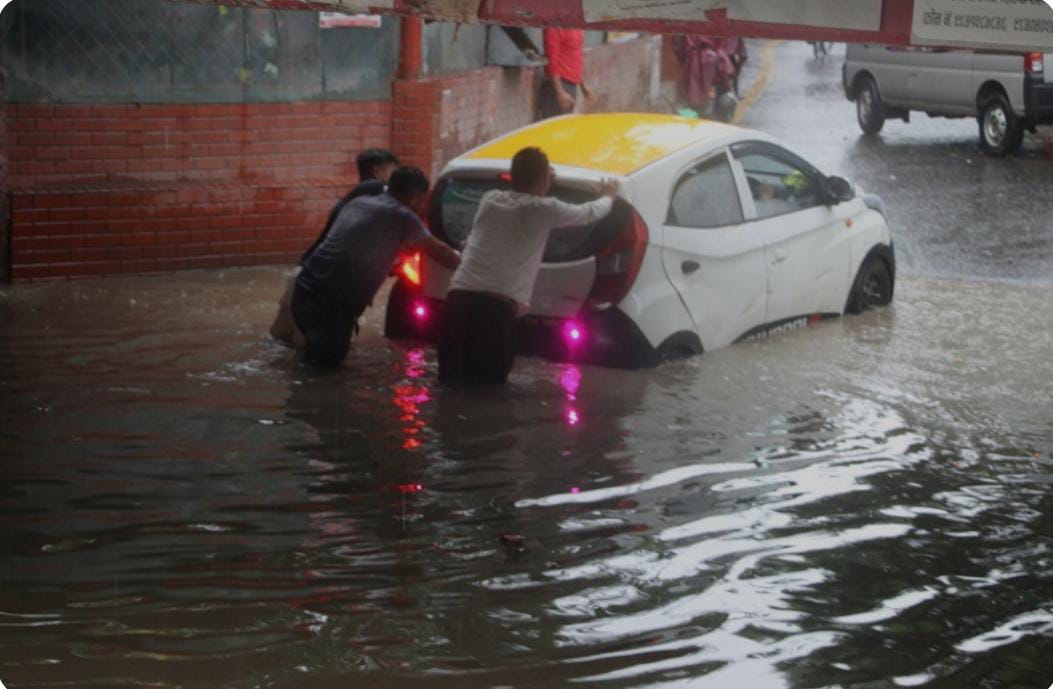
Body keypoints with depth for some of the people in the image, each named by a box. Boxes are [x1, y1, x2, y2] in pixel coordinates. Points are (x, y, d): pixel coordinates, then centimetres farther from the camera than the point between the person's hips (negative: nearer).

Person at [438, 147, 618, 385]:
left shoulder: (490, 200, 18)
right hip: (496, 305, -5)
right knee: (489, 382, 2)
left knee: (452, 379, 11)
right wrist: (608, 196, 46)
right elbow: (589, 213, 24)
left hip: (460, 297, 5)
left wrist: (543, 177, 54)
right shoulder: (543, 209, 5)